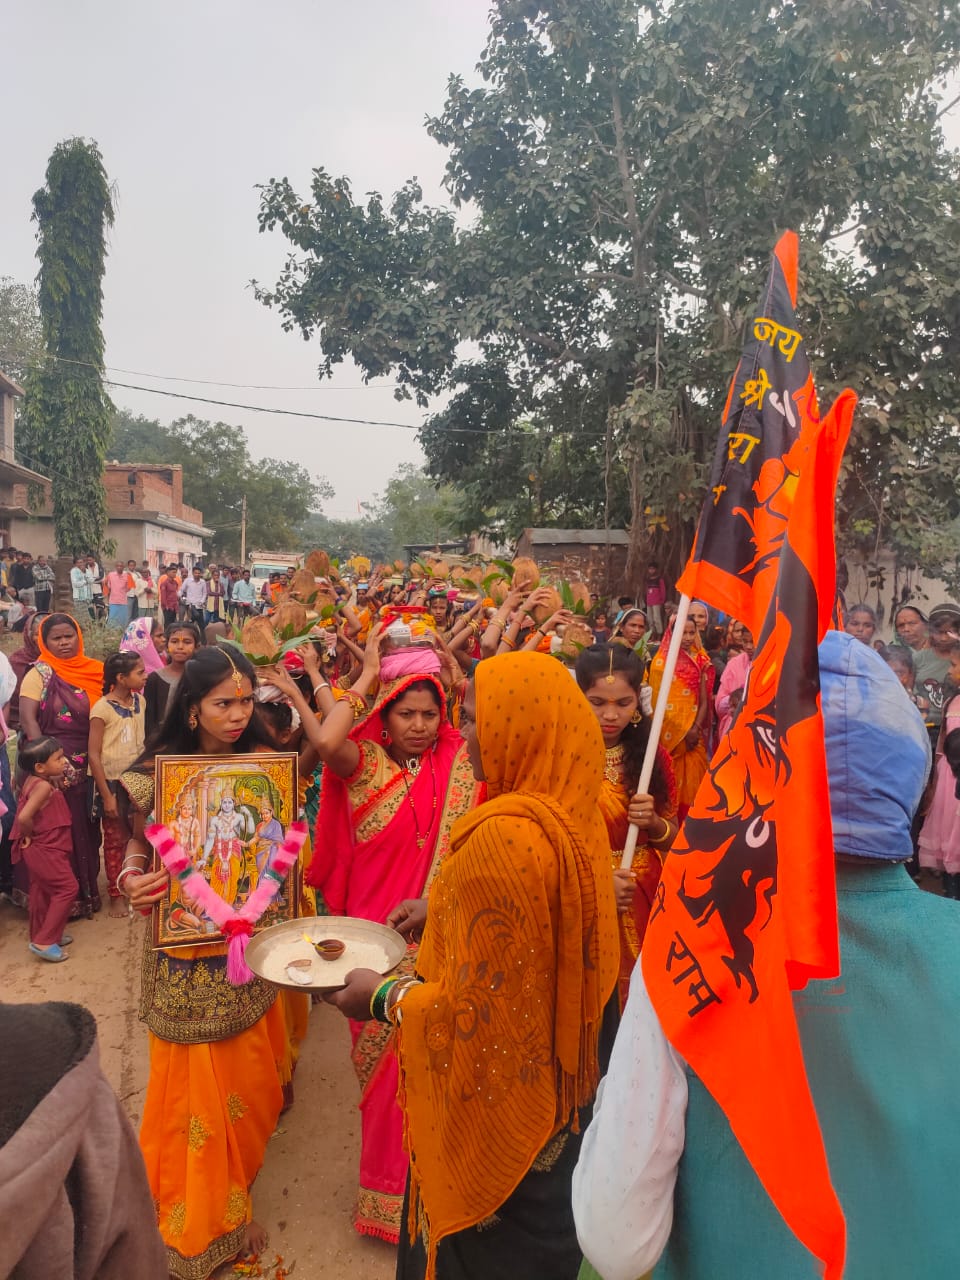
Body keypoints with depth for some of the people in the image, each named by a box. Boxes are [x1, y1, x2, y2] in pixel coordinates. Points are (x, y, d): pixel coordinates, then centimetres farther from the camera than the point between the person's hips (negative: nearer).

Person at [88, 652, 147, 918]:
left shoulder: (140, 701, 1)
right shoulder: (102, 709, -16)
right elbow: (93, 755, -15)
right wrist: (106, 795, -15)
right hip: (113, 782, -4)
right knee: (116, 840, 7)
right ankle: (116, 896, 20)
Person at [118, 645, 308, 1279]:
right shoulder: (157, 772, -11)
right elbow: (139, 844, -1)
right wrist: (131, 879, -21)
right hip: (187, 956, -3)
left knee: (251, 1079, 17)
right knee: (196, 1088, 8)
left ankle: (235, 1198, 46)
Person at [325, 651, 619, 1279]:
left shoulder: (505, 834, -31)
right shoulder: (576, 814, -4)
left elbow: (480, 1005, -26)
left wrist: (384, 997, -11)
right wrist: (443, 909, 11)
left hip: (496, 1101, -8)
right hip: (553, 1080, 8)